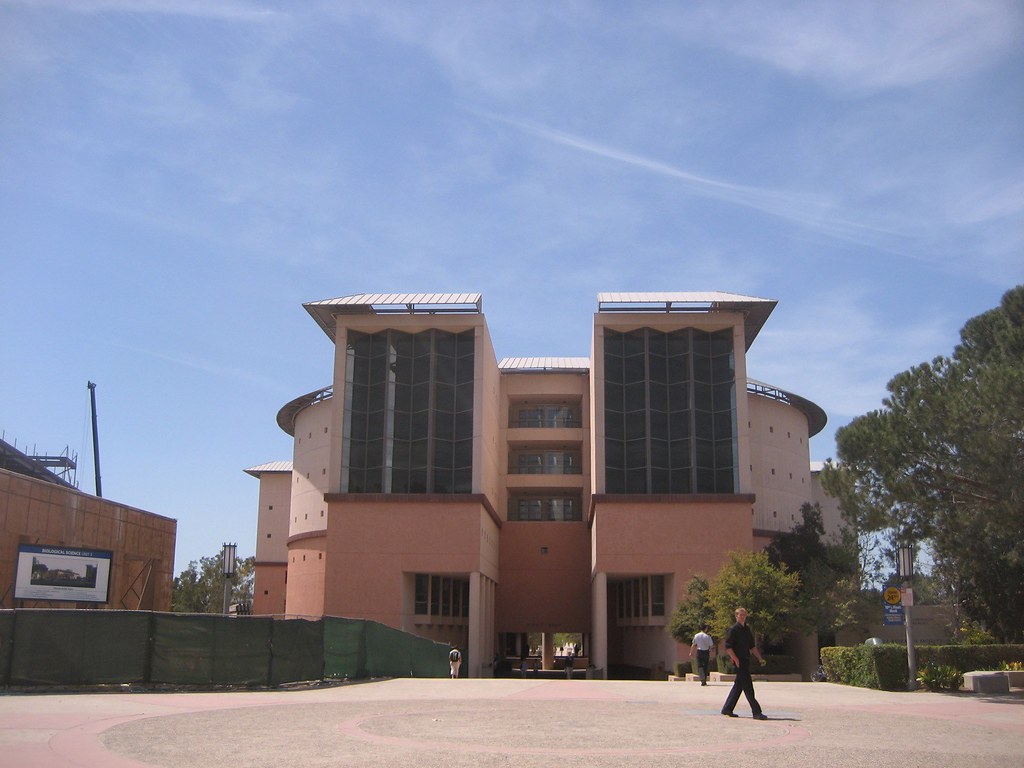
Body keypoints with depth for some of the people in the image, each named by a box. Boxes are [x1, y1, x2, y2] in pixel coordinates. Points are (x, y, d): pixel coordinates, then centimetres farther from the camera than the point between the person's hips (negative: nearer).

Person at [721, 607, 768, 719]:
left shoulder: (747, 629, 15)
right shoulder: (733, 629, -9)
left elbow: (752, 646, 23)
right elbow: (728, 647, -13)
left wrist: (760, 658, 15)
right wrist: (736, 660, -18)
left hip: (746, 661, 8)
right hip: (739, 662, -8)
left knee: (738, 685, 12)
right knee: (748, 686, -8)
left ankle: (727, 709, 20)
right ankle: (756, 712, -7)